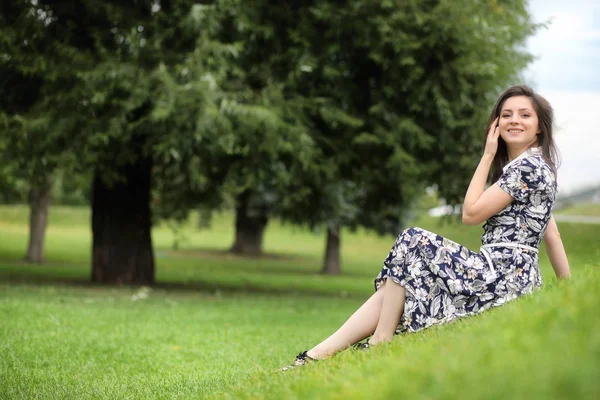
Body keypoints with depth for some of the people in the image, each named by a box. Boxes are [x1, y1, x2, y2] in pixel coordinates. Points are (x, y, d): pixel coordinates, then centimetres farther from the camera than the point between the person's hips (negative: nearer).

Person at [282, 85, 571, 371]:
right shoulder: (529, 165, 20)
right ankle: (319, 354, -11)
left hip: (504, 275, -10)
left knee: (413, 241, -14)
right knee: (398, 287, -1)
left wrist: (487, 156, -3)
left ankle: (381, 340, -12)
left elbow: (471, 213, -11)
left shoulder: (529, 165, -11)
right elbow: (550, 232, 20)